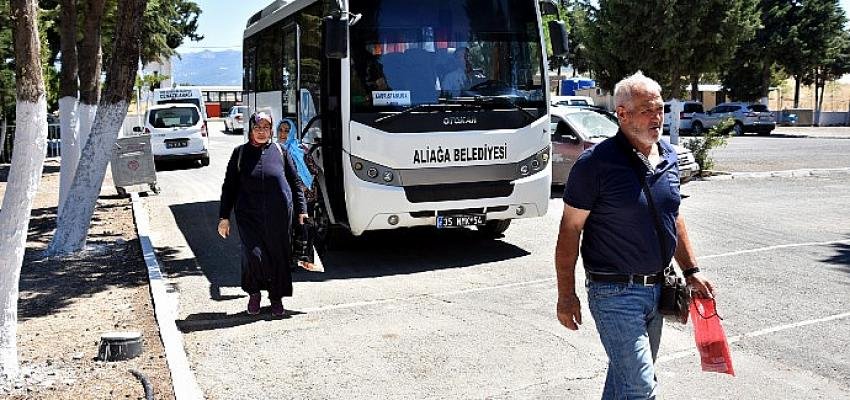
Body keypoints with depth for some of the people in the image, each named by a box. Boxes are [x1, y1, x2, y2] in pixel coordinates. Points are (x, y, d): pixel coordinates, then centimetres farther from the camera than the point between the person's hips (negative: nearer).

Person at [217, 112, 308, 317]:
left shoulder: (280, 151, 7)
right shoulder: (240, 153, 6)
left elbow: (295, 182, 12)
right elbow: (229, 186, 9)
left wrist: (301, 210, 6)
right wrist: (224, 217, 5)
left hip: (279, 215, 1)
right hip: (249, 215, -1)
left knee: (279, 255, 6)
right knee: (253, 254, -13)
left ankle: (276, 298, 24)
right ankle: (254, 293, 14)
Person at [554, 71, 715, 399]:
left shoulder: (668, 156, 6)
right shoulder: (596, 163, -15)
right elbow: (569, 232, -12)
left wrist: (691, 272, 14)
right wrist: (566, 296, -11)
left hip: (656, 288, 7)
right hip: (614, 292, -7)